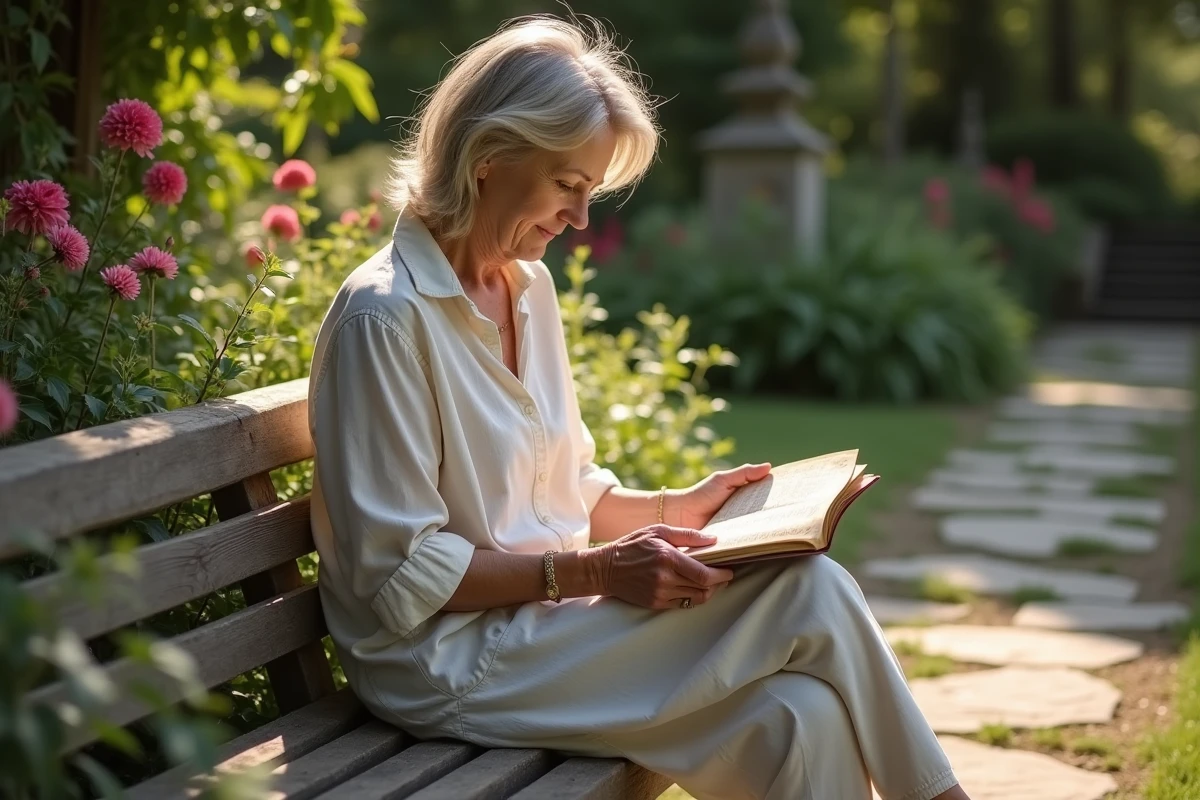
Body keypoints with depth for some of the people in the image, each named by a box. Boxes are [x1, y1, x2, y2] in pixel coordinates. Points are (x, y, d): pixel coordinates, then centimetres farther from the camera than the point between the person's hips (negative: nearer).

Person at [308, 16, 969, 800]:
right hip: (452, 662, -7)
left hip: (541, 614, 7)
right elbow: (399, 572, -17)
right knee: (810, 597, -17)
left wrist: (671, 509, 1)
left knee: (801, 720, -18)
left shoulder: (528, 287, 9)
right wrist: (593, 571, -22)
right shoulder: (386, 316, -17)